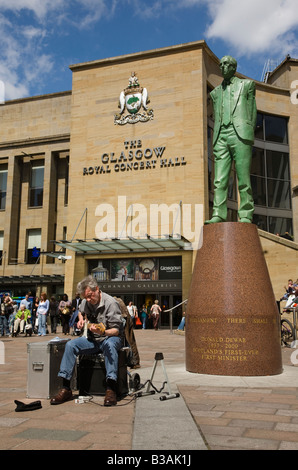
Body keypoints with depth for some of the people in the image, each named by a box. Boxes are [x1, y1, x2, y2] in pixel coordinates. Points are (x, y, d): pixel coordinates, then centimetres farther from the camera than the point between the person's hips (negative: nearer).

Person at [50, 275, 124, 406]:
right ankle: (66, 388, -14)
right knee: (70, 345, -18)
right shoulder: (85, 302, 4)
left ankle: (111, 390, -42)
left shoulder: (111, 303, -17)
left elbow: (116, 330, -18)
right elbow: (81, 312, 31)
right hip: (91, 339, 6)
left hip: (110, 338, -5)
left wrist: (103, 332, -38)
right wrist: (81, 319, 8)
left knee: (109, 344, -40)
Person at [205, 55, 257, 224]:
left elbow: (252, 111, 10)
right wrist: (216, 140, 9)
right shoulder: (216, 92, 26)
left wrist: (250, 136, -1)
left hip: (240, 134, -3)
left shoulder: (247, 84, 17)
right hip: (221, 137, 4)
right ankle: (219, 214, -11)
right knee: (220, 180, -7)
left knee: (244, 179, -8)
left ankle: (246, 216, -7)